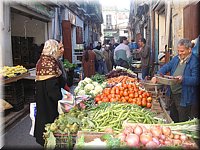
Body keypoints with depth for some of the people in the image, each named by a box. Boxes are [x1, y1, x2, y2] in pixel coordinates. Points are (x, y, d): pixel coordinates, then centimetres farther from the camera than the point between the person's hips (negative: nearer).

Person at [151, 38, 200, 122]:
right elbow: (167, 67, 12)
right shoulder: (176, 58, 10)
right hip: (173, 94, 8)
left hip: (184, 97, -7)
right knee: (172, 120, 22)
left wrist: (183, 79, -36)